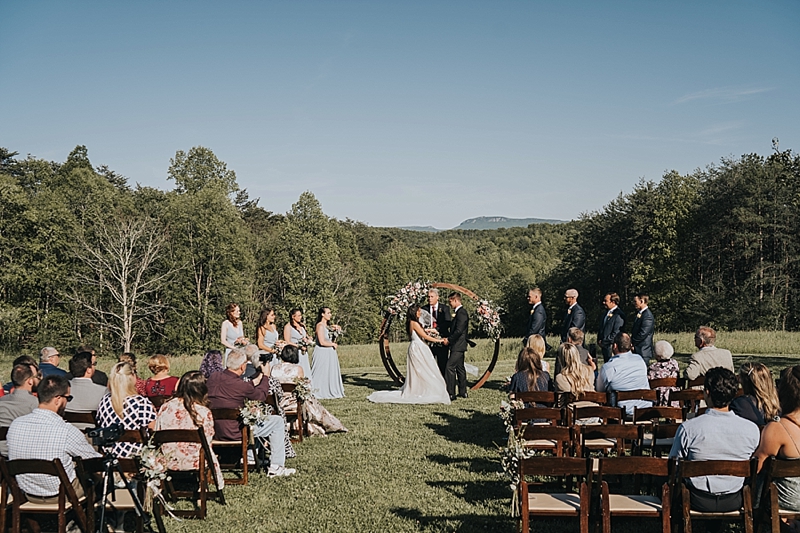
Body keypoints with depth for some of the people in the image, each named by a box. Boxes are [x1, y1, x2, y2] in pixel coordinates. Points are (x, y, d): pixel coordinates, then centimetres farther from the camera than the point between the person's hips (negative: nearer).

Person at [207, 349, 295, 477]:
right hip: (234, 432, -8)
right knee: (277, 421, 7)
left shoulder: (213, 377, -3)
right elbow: (262, 396, -3)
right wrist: (266, 376, 13)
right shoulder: (240, 385, -23)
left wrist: (253, 382, 25)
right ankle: (276, 468, 13)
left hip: (214, 430, 8)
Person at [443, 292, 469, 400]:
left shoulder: (461, 312, -16)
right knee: (460, 368, 14)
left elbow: (459, 330, -23)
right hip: (459, 346, 11)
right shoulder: (460, 312, 16)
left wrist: (449, 340, -14)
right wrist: (449, 339, 12)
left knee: (449, 368, -13)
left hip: (458, 346, -11)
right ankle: (463, 392, 21)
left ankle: (451, 394, -14)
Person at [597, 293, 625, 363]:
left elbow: (616, 333, -19)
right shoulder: (607, 313, 14)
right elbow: (601, 328, 21)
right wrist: (599, 340, 7)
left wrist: (603, 342, -13)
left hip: (611, 346, -9)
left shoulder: (619, 314, -15)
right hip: (604, 346, 9)